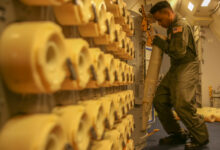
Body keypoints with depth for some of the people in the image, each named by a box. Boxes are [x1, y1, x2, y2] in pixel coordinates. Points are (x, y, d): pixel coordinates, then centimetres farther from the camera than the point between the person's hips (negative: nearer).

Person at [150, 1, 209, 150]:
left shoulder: (181, 25, -14)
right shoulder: (172, 26, 17)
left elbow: (178, 52, -22)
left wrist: (160, 42, -12)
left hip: (188, 66, -10)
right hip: (176, 68, 10)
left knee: (182, 104, -19)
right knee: (160, 100, 2)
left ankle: (201, 137, 0)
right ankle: (178, 134, 13)